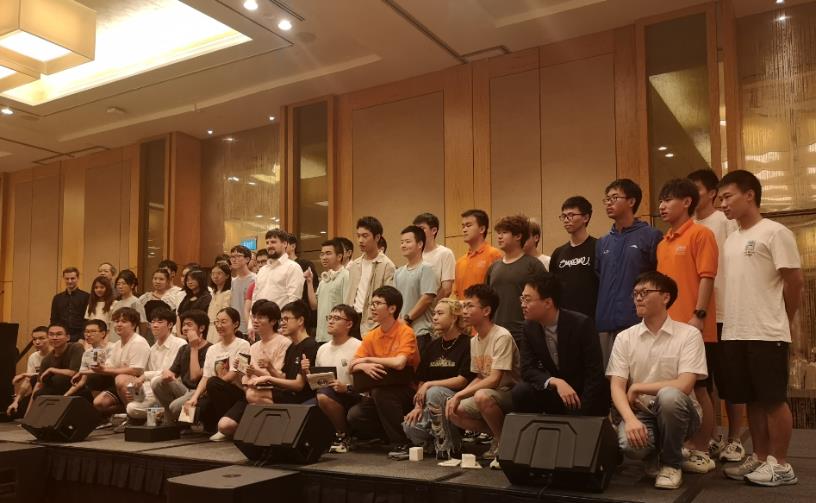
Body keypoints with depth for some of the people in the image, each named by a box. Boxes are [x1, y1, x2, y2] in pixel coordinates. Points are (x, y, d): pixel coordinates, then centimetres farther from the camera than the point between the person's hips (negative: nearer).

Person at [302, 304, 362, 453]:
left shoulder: (358, 347, -8)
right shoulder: (322, 349, 15)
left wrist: (346, 388, -24)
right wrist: (307, 372, 2)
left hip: (352, 398, -6)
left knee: (324, 395, -33)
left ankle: (343, 436, -10)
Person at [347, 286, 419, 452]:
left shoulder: (406, 332, -11)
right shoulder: (371, 336, 6)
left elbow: (399, 363, -28)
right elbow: (351, 367, 1)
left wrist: (367, 359, -16)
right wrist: (364, 366, -23)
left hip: (406, 392, -5)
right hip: (379, 394, 5)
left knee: (381, 390, -33)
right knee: (354, 416, -18)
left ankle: (401, 442, -17)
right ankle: (391, 437, 5)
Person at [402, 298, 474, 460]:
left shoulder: (467, 343, -7)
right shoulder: (432, 346, 15)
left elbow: (462, 380, -14)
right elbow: (422, 380, 13)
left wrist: (430, 384, -14)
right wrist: (418, 406, -3)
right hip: (432, 404, 6)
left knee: (434, 392, -36)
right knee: (410, 427, -20)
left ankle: (448, 448, -19)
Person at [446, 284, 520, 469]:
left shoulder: (502, 336, -20)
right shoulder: (474, 341, 7)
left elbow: (494, 379, -25)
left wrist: (460, 394, -24)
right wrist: (457, 397, -4)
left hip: (511, 393, -8)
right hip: (490, 393, 9)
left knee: (482, 396, -37)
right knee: (453, 412, -7)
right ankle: (499, 435, 8)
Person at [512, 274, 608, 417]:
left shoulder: (581, 324, -21)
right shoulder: (529, 327, -6)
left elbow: (595, 374, -21)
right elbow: (527, 369, -11)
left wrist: (580, 416, -25)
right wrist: (556, 382, -30)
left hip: (585, 395, -3)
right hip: (554, 393, 3)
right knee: (520, 391, -21)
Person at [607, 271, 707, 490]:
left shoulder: (689, 334, -8)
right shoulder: (624, 338, 1)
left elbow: (684, 386, -18)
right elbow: (616, 387, -6)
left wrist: (637, 387, -11)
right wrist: (630, 418, -25)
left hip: (676, 412, -1)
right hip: (640, 411, 2)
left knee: (669, 395, -36)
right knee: (631, 443, -32)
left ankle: (671, 463, -9)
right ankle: (653, 455, 9)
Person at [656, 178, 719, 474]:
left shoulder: (700, 234, -6)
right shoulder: (662, 244, 15)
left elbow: (706, 277, -12)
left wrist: (698, 316, -19)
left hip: (693, 328, -7)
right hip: (668, 327, 7)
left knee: (698, 389, 2)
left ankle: (702, 452, 13)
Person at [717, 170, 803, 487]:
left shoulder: (775, 233, -7)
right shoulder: (731, 240, 15)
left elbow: (795, 282, -7)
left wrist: (778, 321, 2)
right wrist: (734, 324, 12)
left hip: (767, 334, -7)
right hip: (734, 333, 7)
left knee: (773, 399, 1)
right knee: (752, 399, 13)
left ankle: (780, 464, 11)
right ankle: (760, 458, 23)